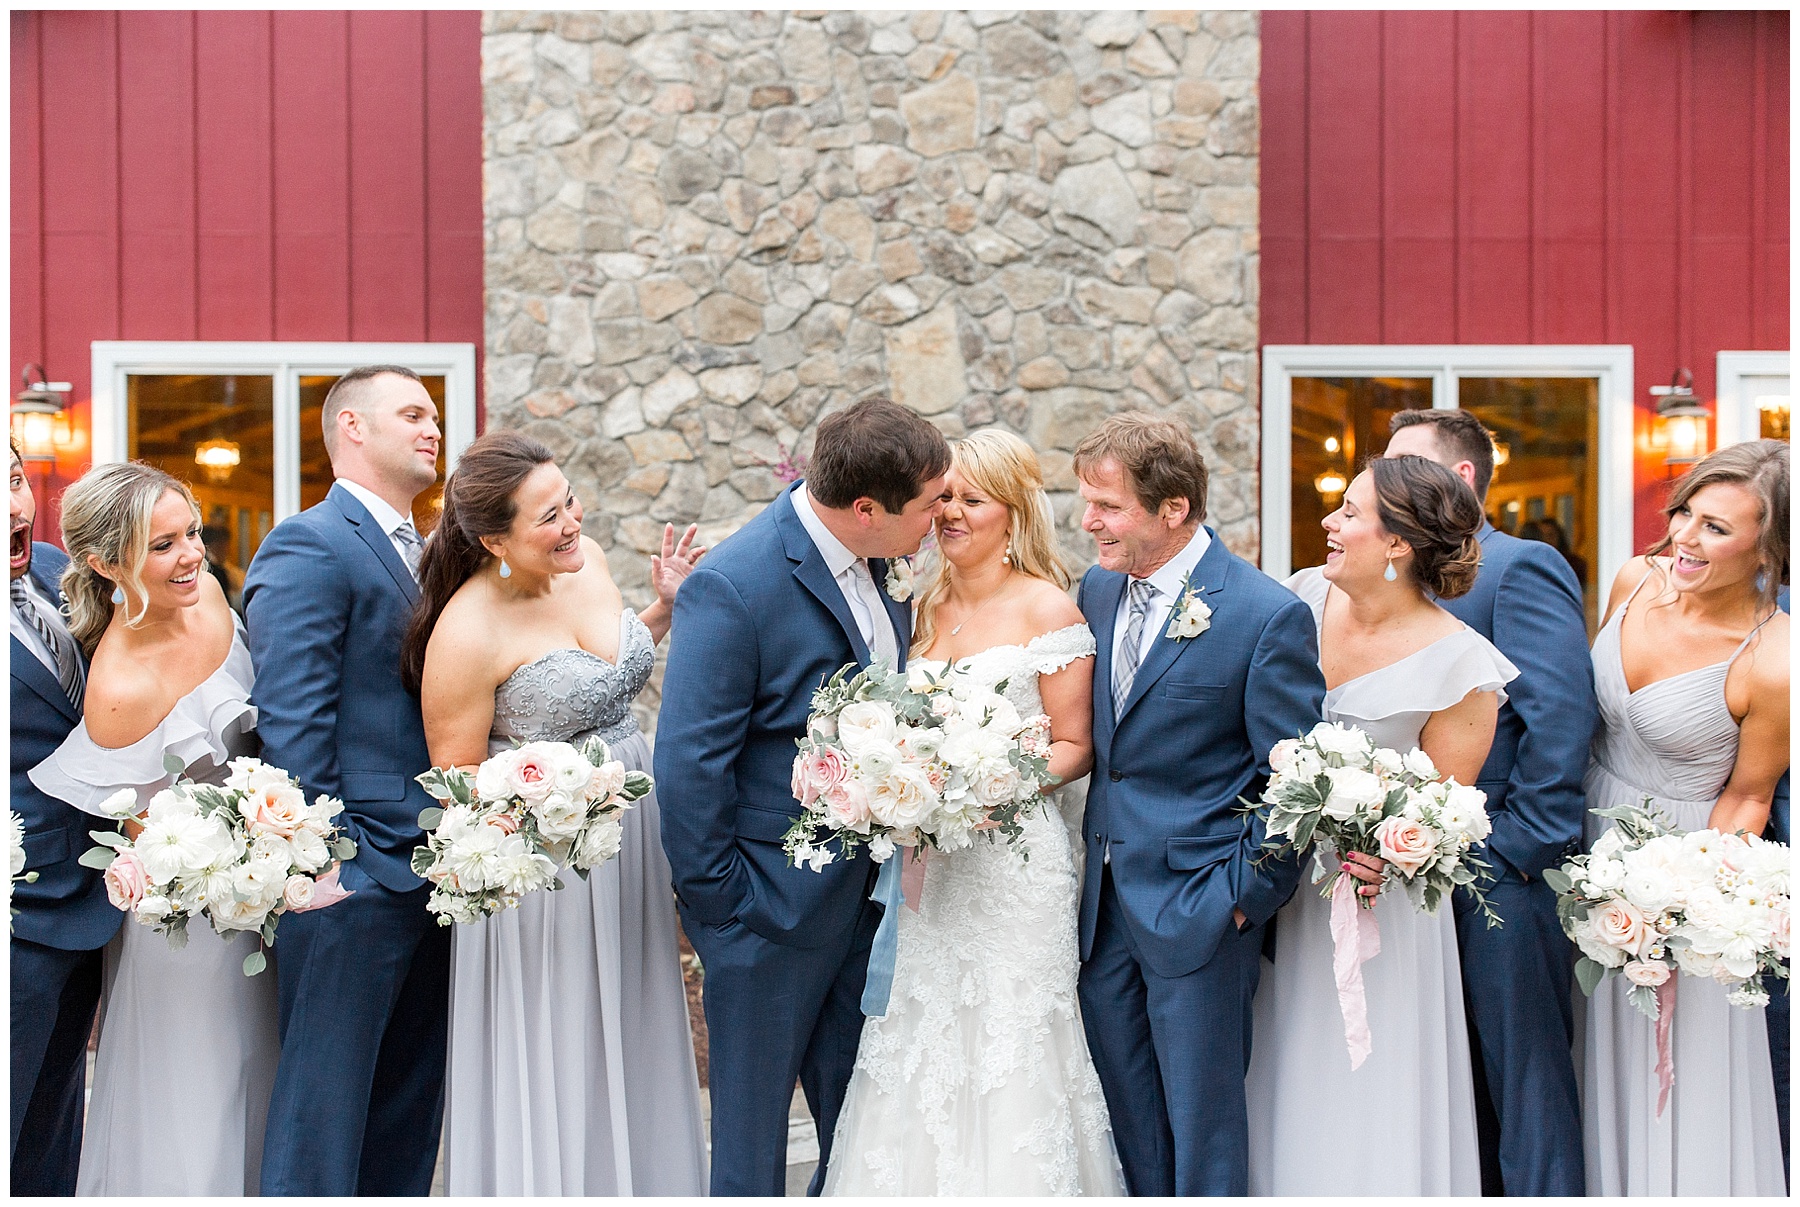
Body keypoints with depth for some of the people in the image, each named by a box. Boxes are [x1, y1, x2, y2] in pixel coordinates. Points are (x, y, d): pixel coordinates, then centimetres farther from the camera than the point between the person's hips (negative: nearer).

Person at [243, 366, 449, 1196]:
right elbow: (292, 726, -17)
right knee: (325, 1113, -2)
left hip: (430, 875, 9)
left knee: (408, 1119, 15)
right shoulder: (309, 548, -10)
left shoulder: (422, 553, 18)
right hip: (356, 879, -9)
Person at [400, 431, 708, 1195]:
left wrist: (665, 608, 4)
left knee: (628, 1053, 18)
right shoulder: (468, 632, -21)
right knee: (552, 1072, 5)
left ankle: (637, 1182, 33)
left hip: (629, 837, 7)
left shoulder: (585, 559, 0)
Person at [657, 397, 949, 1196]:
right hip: (774, 906, -7)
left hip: (864, 885, 7)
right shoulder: (732, 587, -22)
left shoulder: (875, 560, 1)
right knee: (753, 1121, 10)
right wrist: (718, 901, -15)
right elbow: (688, 764, -20)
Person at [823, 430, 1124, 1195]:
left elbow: (1074, 746, -5)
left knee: (1007, 1052, -1)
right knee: (921, 1052, 8)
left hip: (1013, 862, -5)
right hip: (926, 864, 6)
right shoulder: (924, 606, 12)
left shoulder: (1047, 608, -5)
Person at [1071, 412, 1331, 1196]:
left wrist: (1248, 895, -10)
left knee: (1203, 1126, 5)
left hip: (1197, 906, -6)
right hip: (1104, 900, 6)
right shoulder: (1097, 590, 6)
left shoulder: (1269, 616, -13)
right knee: (1131, 1128, 15)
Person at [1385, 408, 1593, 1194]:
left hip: (1506, 890, -8)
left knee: (1526, 1085, 0)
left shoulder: (1521, 568, -11)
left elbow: (1562, 717, -20)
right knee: (1463, 1095, 16)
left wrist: (1521, 849, -19)